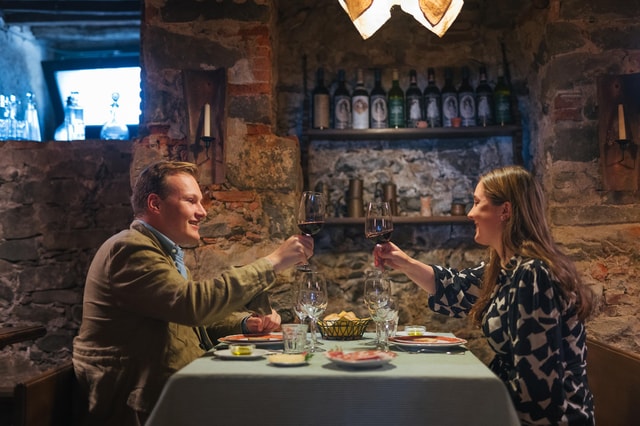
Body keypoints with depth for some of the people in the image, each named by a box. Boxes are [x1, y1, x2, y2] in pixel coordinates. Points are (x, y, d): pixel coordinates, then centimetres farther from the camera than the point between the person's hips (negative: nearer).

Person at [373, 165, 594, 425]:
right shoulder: (504, 268, 3)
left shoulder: (532, 275, -26)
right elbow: (452, 289, 21)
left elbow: (535, 386, -27)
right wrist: (406, 264, 9)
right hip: (516, 405, 8)